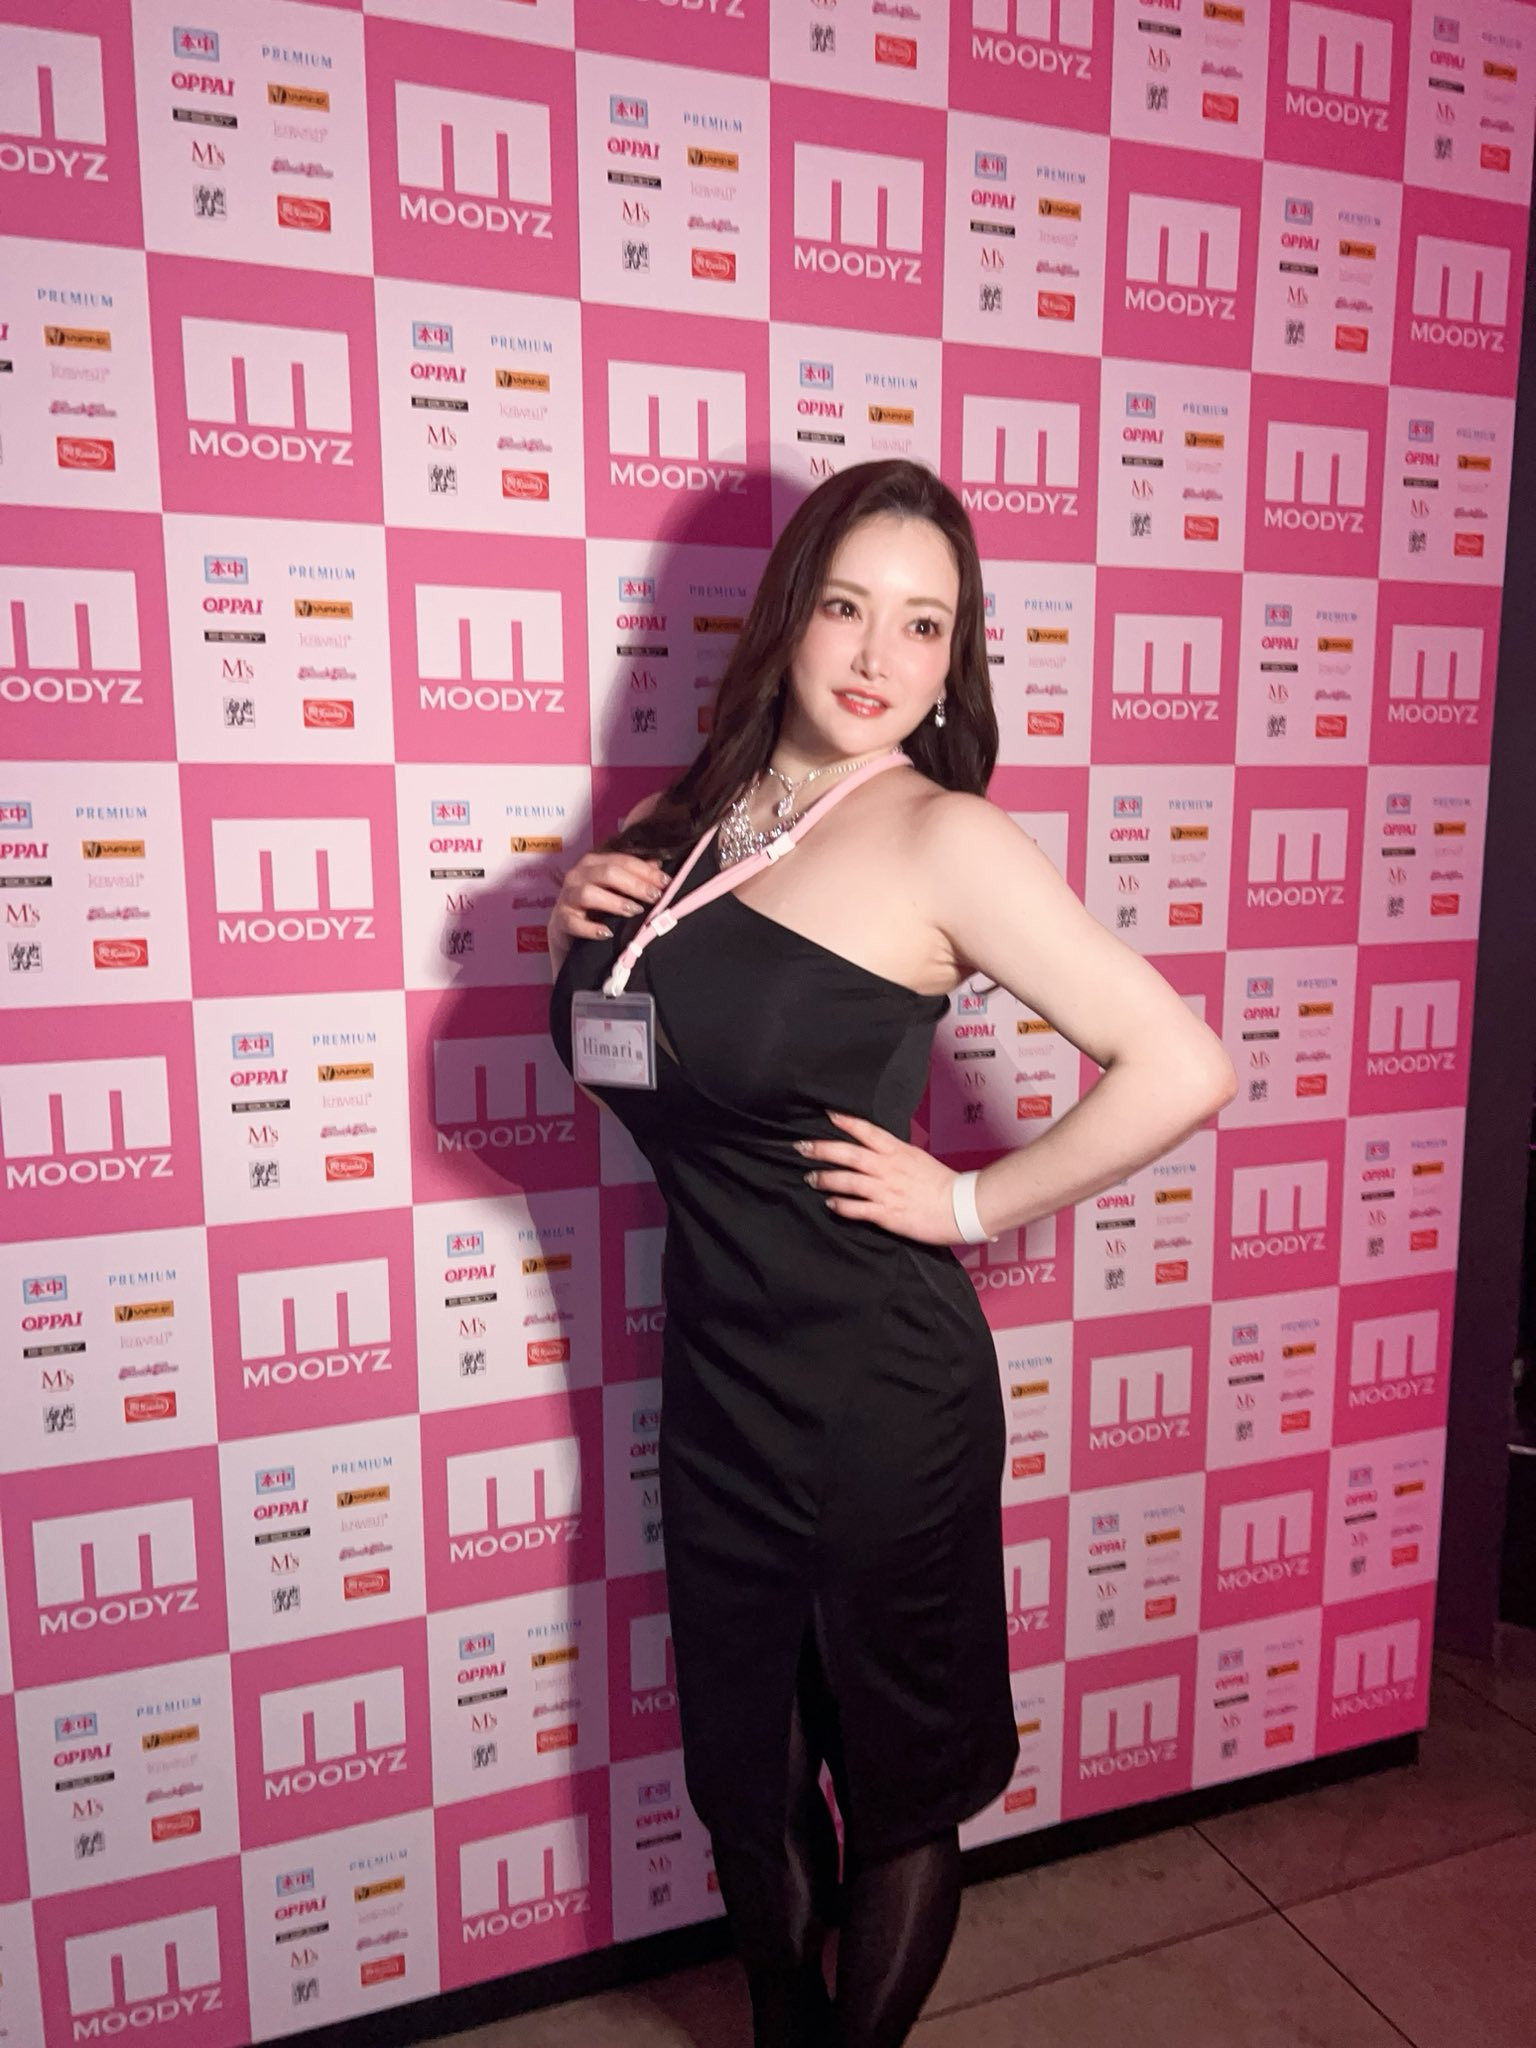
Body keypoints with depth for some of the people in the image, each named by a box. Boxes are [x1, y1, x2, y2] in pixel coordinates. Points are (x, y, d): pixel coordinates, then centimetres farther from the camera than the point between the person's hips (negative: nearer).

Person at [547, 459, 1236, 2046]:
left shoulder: (943, 840, -16)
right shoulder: (693, 816, 3)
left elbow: (1183, 1069, -21)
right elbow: (619, 1054, 15)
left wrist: (975, 1204, -14)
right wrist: (581, 930, -4)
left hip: (878, 1392, -6)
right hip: (717, 1376, 6)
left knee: (897, 1779, 18)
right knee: (741, 1769, 23)